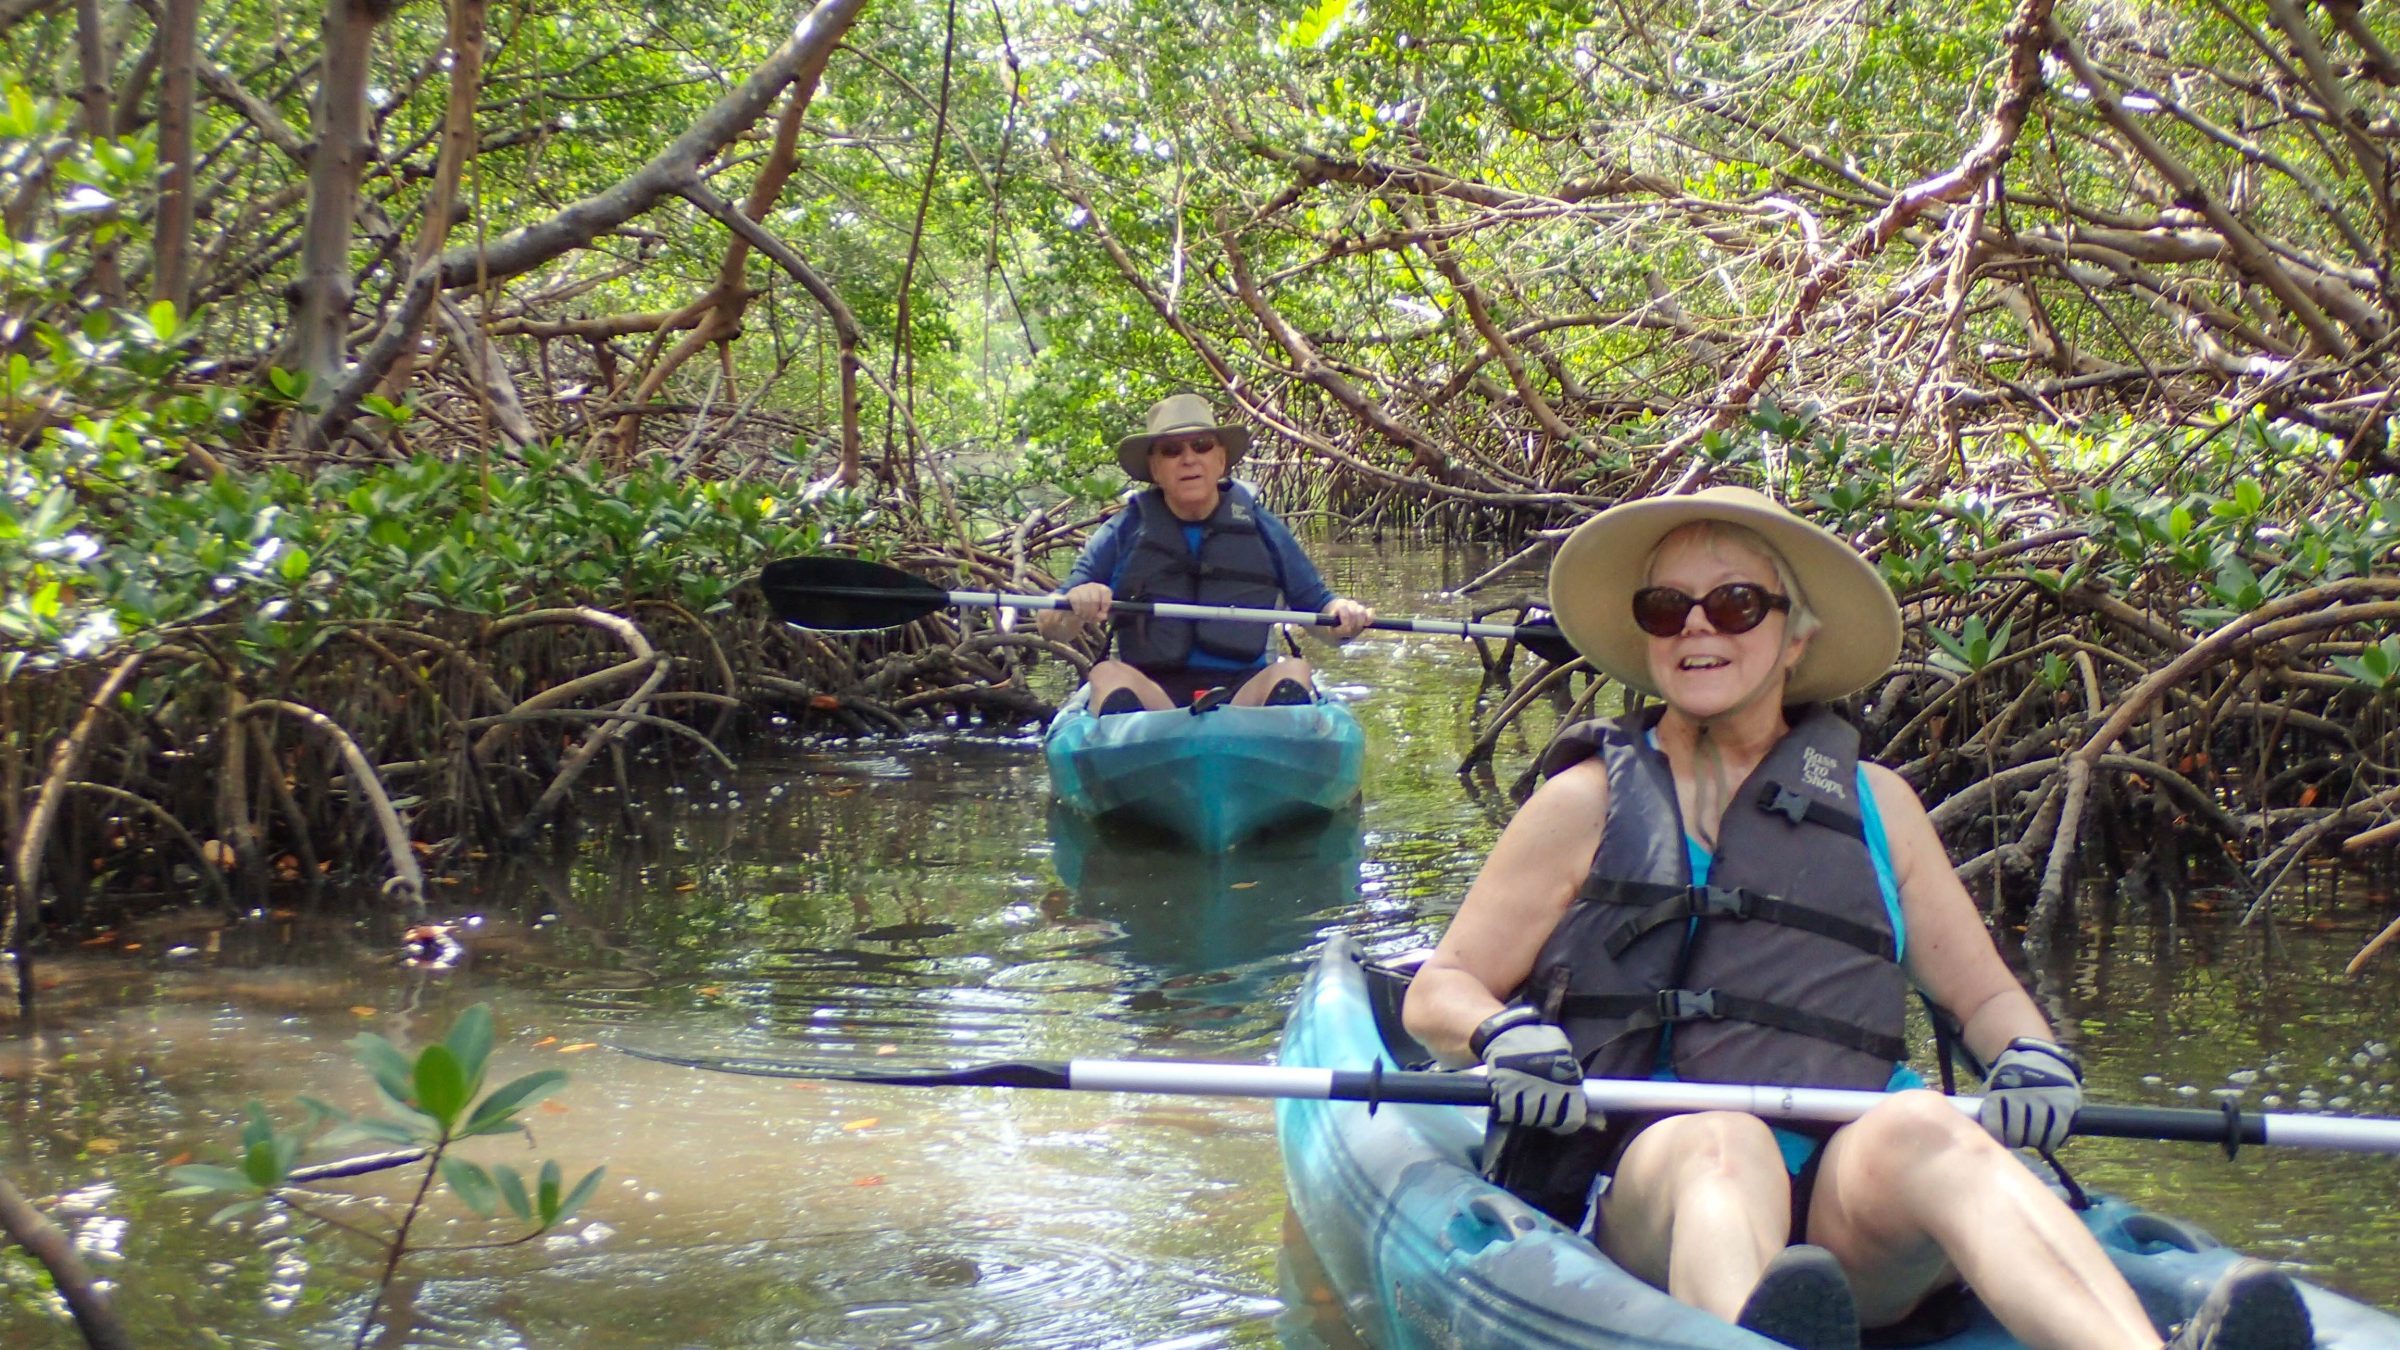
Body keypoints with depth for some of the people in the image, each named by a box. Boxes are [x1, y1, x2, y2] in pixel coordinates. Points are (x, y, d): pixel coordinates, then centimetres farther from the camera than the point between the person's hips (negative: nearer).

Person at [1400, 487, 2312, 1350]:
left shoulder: (1874, 803, 23)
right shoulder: (1589, 802, 16)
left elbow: (1982, 993, 25)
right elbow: (1437, 991, 15)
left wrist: (2031, 1054, 1)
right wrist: (1501, 1035, -9)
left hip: (1852, 1208, 2)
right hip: (1647, 1184, -2)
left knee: (1920, 1128, -32)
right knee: (1726, 1141, -36)